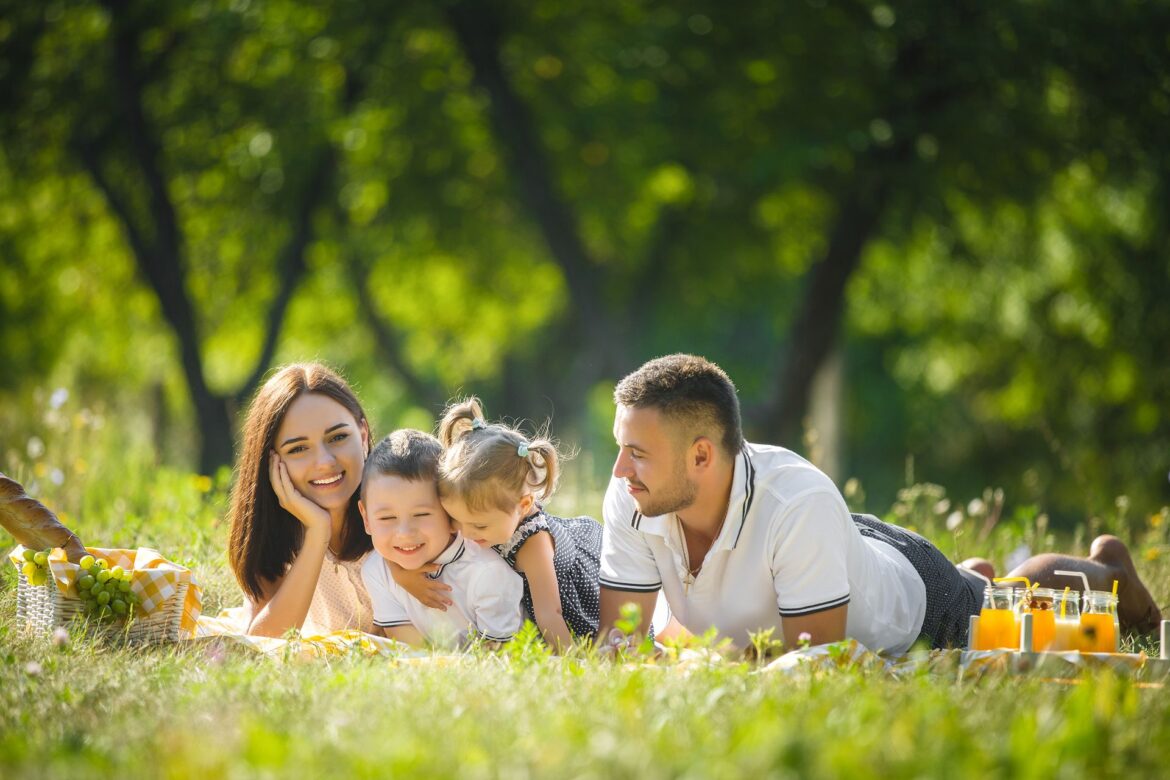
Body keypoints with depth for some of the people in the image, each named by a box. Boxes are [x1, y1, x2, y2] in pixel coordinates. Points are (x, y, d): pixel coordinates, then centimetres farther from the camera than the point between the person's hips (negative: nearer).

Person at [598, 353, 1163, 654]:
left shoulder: (799, 502, -47)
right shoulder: (629, 503, -33)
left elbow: (814, 660, -40)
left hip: (913, 597, -4)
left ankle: (1106, 569, 57)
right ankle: (976, 575, 64)